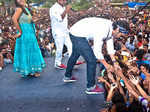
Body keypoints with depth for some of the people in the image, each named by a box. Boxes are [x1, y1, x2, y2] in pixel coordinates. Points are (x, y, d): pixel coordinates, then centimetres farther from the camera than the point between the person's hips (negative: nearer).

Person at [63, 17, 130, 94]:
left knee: (75, 55, 28)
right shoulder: (103, 30, -31)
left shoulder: (111, 27, -5)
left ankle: (67, 76, 50)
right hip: (78, 35, -10)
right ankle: (90, 87, 3)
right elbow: (97, 51, -27)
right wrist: (106, 65, -16)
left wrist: (114, 62, 7)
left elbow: (110, 46, 7)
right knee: (92, 59, -9)